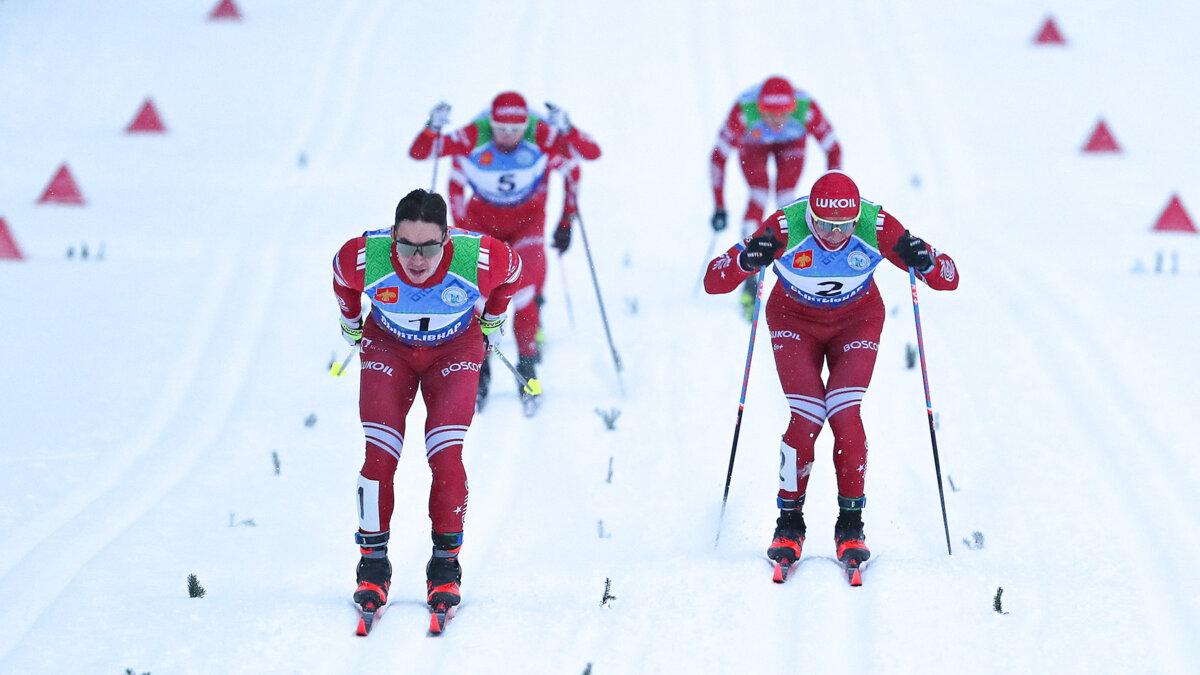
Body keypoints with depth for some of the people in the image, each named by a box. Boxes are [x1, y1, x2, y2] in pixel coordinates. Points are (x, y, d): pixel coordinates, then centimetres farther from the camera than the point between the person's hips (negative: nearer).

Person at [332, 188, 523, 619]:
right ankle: (373, 565, 3)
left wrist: (493, 319, 11)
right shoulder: (363, 259, -31)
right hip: (388, 348, 1)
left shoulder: (480, 259, -33)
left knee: (446, 458, -15)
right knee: (379, 457, -13)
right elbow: (341, 277, -4)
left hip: (455, 350, -1)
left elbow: (513, 272, -7)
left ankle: (446, 566, 2)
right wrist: (351, 322, 14)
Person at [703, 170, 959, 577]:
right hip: (795, 322, 0)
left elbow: (948, 280, -24)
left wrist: (925, 263, -46)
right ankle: (789, 523, 1)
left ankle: (851, 527, -5)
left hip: (857, 322, 0)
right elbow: (713, 281, -31)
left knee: (845, 415, -18)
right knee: (806, 418, -16)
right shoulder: (785, 229, -32)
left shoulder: (877, 227, -29)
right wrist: (746, 260, -51)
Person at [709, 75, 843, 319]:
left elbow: (833, 149, -24)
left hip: (791, 144, 1)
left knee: (786, 199, -18)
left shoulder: (807, 110, -38)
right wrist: (719, 206, -29)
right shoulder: (743, 111, -40)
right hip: (752, 144, -1)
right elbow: (719, 155, -29)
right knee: (760, 195, -22)